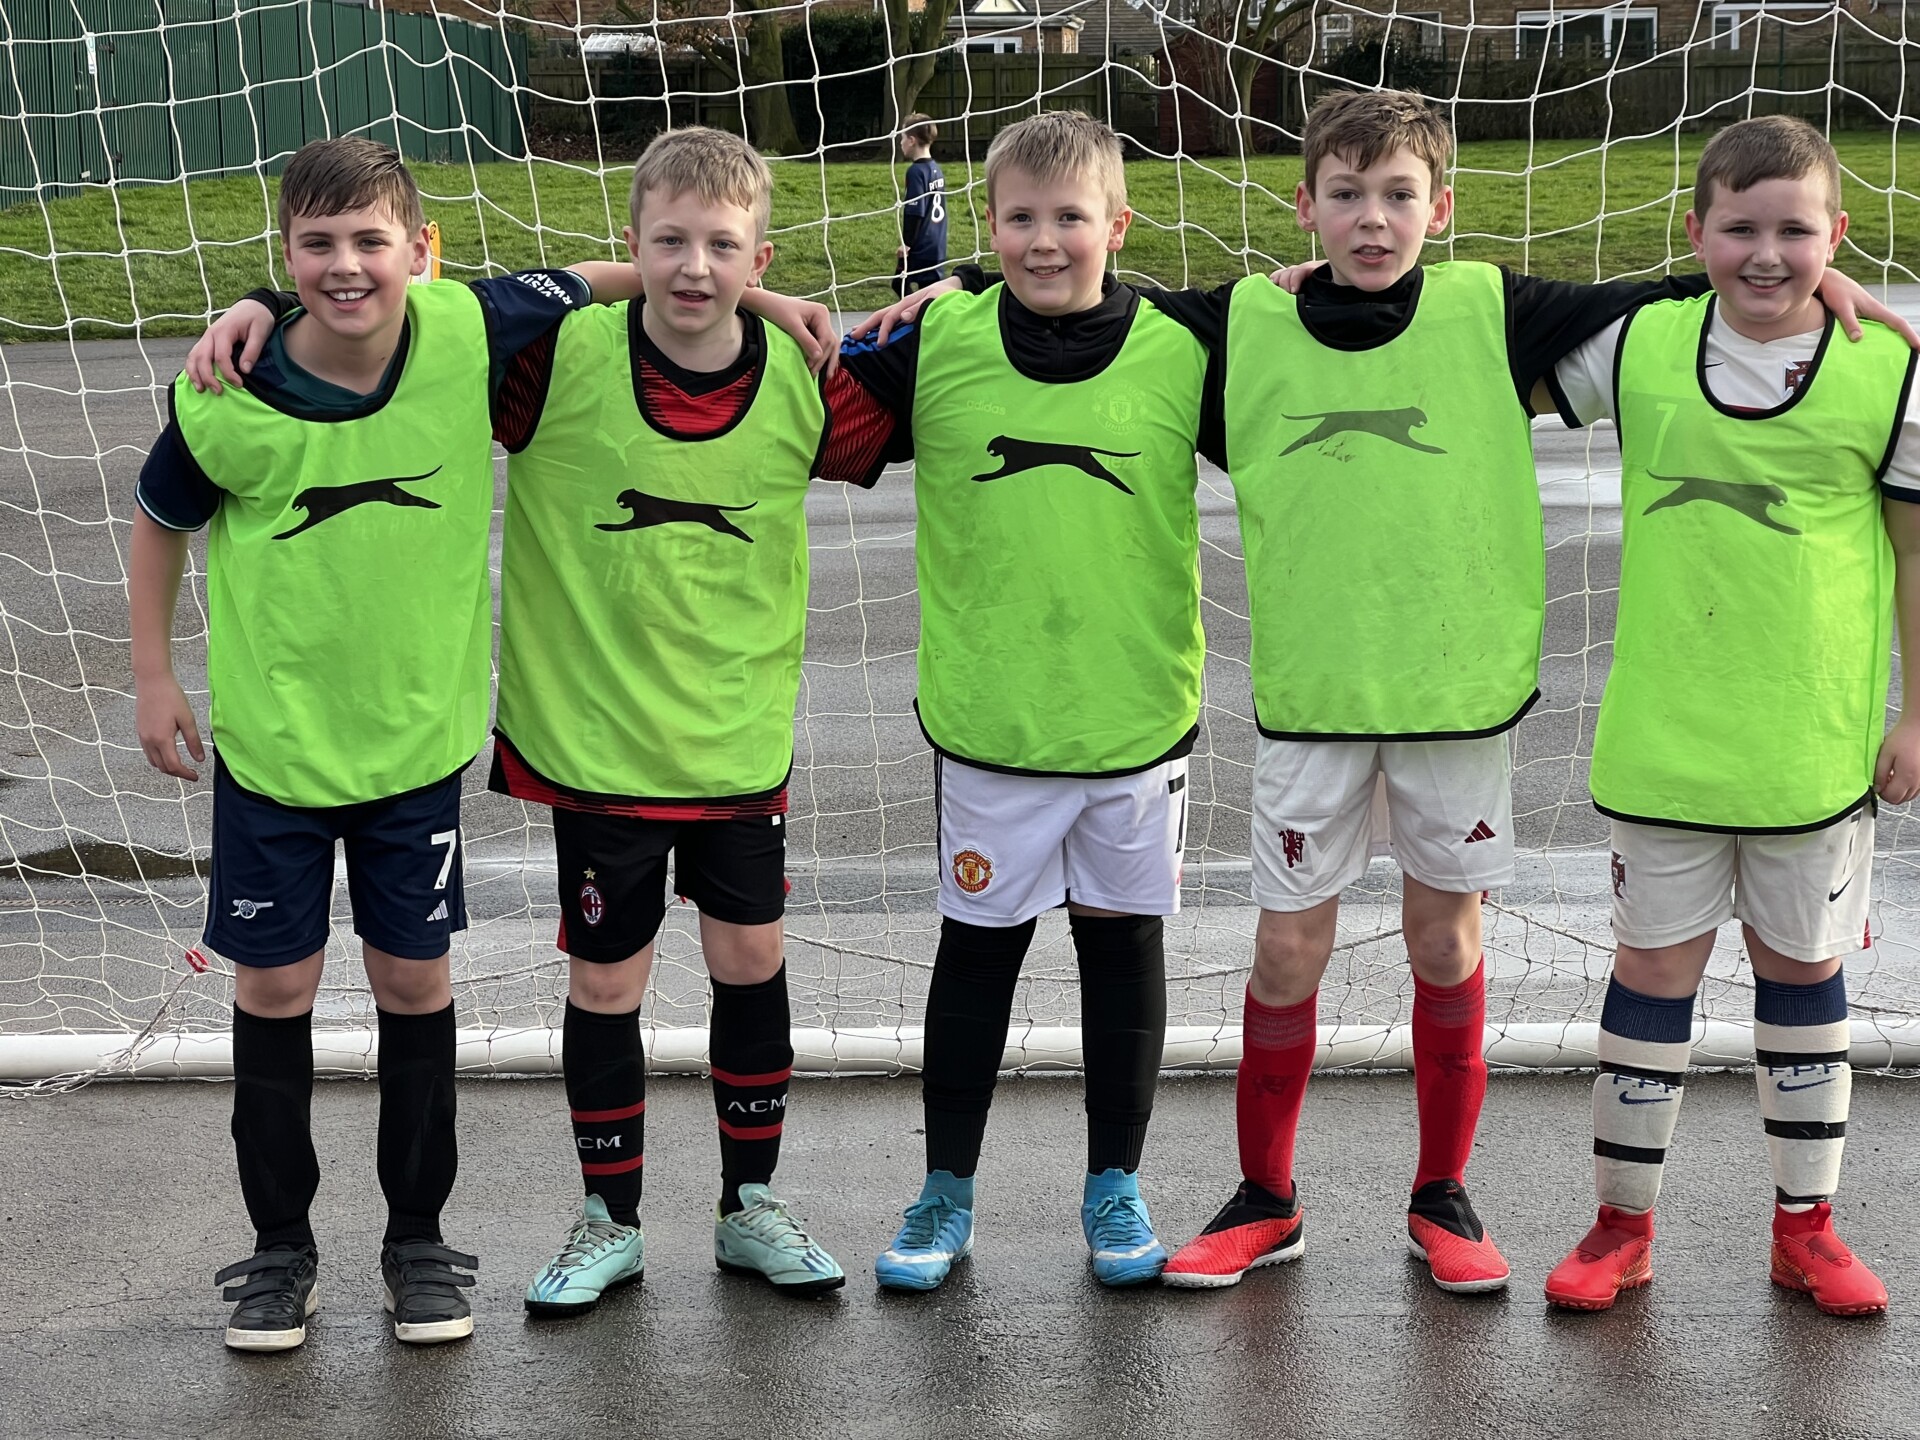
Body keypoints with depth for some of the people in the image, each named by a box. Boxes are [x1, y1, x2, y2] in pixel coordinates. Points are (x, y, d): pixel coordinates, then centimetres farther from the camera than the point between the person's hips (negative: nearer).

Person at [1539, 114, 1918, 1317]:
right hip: (1664, 736, 1)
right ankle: (1624, 1224, 20)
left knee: (1804, 969, 12)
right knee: (1654, 966, 8)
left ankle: (1807, 1225, 25)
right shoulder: (1637, 346, -2)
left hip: (1817, 746, -1)